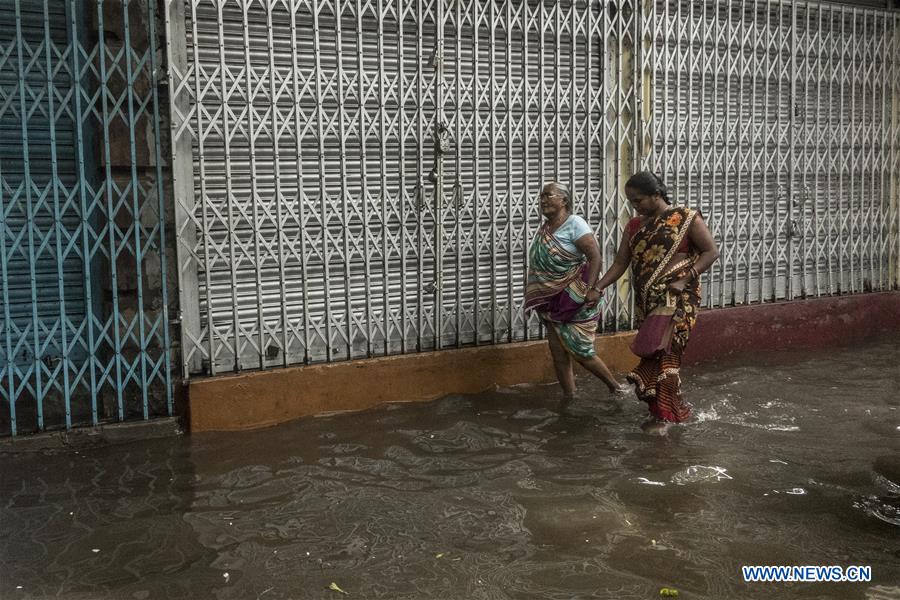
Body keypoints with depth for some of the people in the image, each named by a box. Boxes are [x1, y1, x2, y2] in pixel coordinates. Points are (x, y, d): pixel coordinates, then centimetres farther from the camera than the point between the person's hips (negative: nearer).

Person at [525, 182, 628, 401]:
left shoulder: (574, 223, -13)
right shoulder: (544, 228, 9)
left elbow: (595, 256, -20)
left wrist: (591, 288, -27)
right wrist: (534, 295, 16)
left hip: (575, 301, -7)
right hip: (553, 302, 7)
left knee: (580, 351, -2)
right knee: (558, 352, 6)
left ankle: (614, 385, 19)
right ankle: (568, 395, 17)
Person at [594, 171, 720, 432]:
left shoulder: (686, 218, -5)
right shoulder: (634, 226, 10)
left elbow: (711, 251, -5)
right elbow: (620, 263, 9)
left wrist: (685, 279, -16)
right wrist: (597, 288, -5)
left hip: (677, 298, -5)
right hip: (647, 300, 6)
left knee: (666, 350, -8)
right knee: (653, 349, 5)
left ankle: (662, 413, 0)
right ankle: (674, 406, 19)